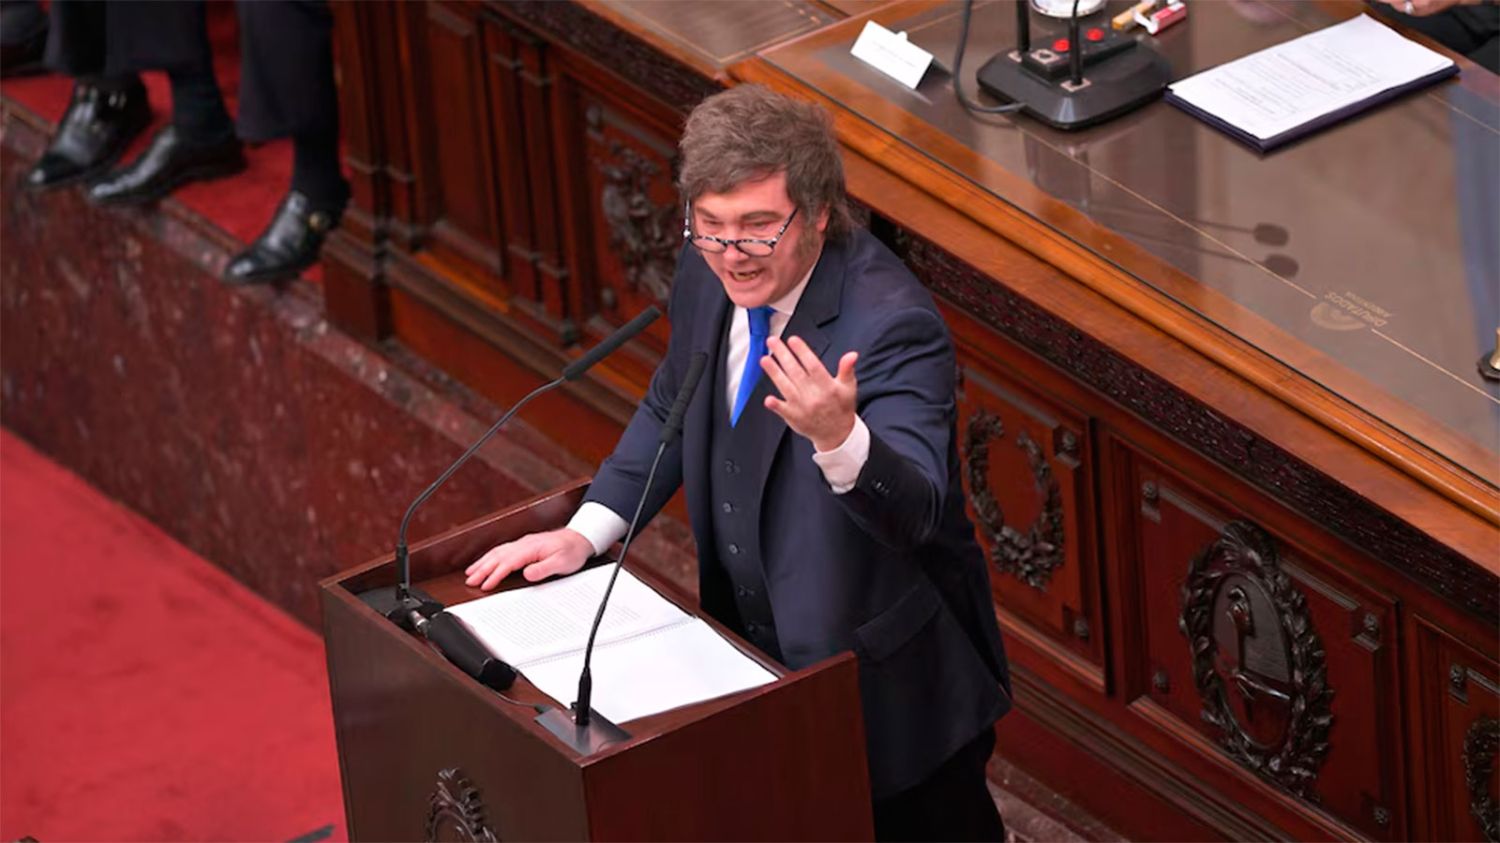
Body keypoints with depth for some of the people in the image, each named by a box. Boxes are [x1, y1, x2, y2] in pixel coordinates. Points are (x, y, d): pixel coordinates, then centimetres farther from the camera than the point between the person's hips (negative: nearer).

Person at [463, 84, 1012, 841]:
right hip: (756, 657, 6)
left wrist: (839, 436, -59)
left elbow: (914, 511, -40)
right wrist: (585, 532, 0)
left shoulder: (890, 324, -29)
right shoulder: (709, 270, -7)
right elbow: (673, 407, 11)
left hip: (886, 686, -6)